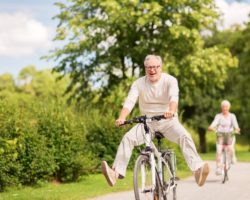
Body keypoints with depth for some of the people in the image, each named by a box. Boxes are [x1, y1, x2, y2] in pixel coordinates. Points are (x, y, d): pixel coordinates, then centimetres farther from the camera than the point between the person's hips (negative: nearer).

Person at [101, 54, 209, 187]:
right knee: (127, 138, -21)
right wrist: (122, 118, -37)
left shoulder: (170, 80, -8)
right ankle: (116, 172, -27)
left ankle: (198, 169, -40)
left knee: (185, 136, -29)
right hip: (147, 122, 2)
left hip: (168, 121, -2)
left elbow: (174, 97, -28)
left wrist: (171, 111, -51)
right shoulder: (139, 83, -3)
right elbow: (129, 101, -16)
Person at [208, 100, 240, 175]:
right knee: (219, 150, -19)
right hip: (220, 135, 0)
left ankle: (233, 157, 8)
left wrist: (236, 129, -36)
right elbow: (214, 123, -15)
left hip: (230, 135, 0)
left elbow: (235, 124, -13)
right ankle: (218, 167, -12)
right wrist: (211, 127, -38)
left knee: (230, 147, -26)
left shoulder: (232, 116, 4)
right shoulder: (218, 116, 2)